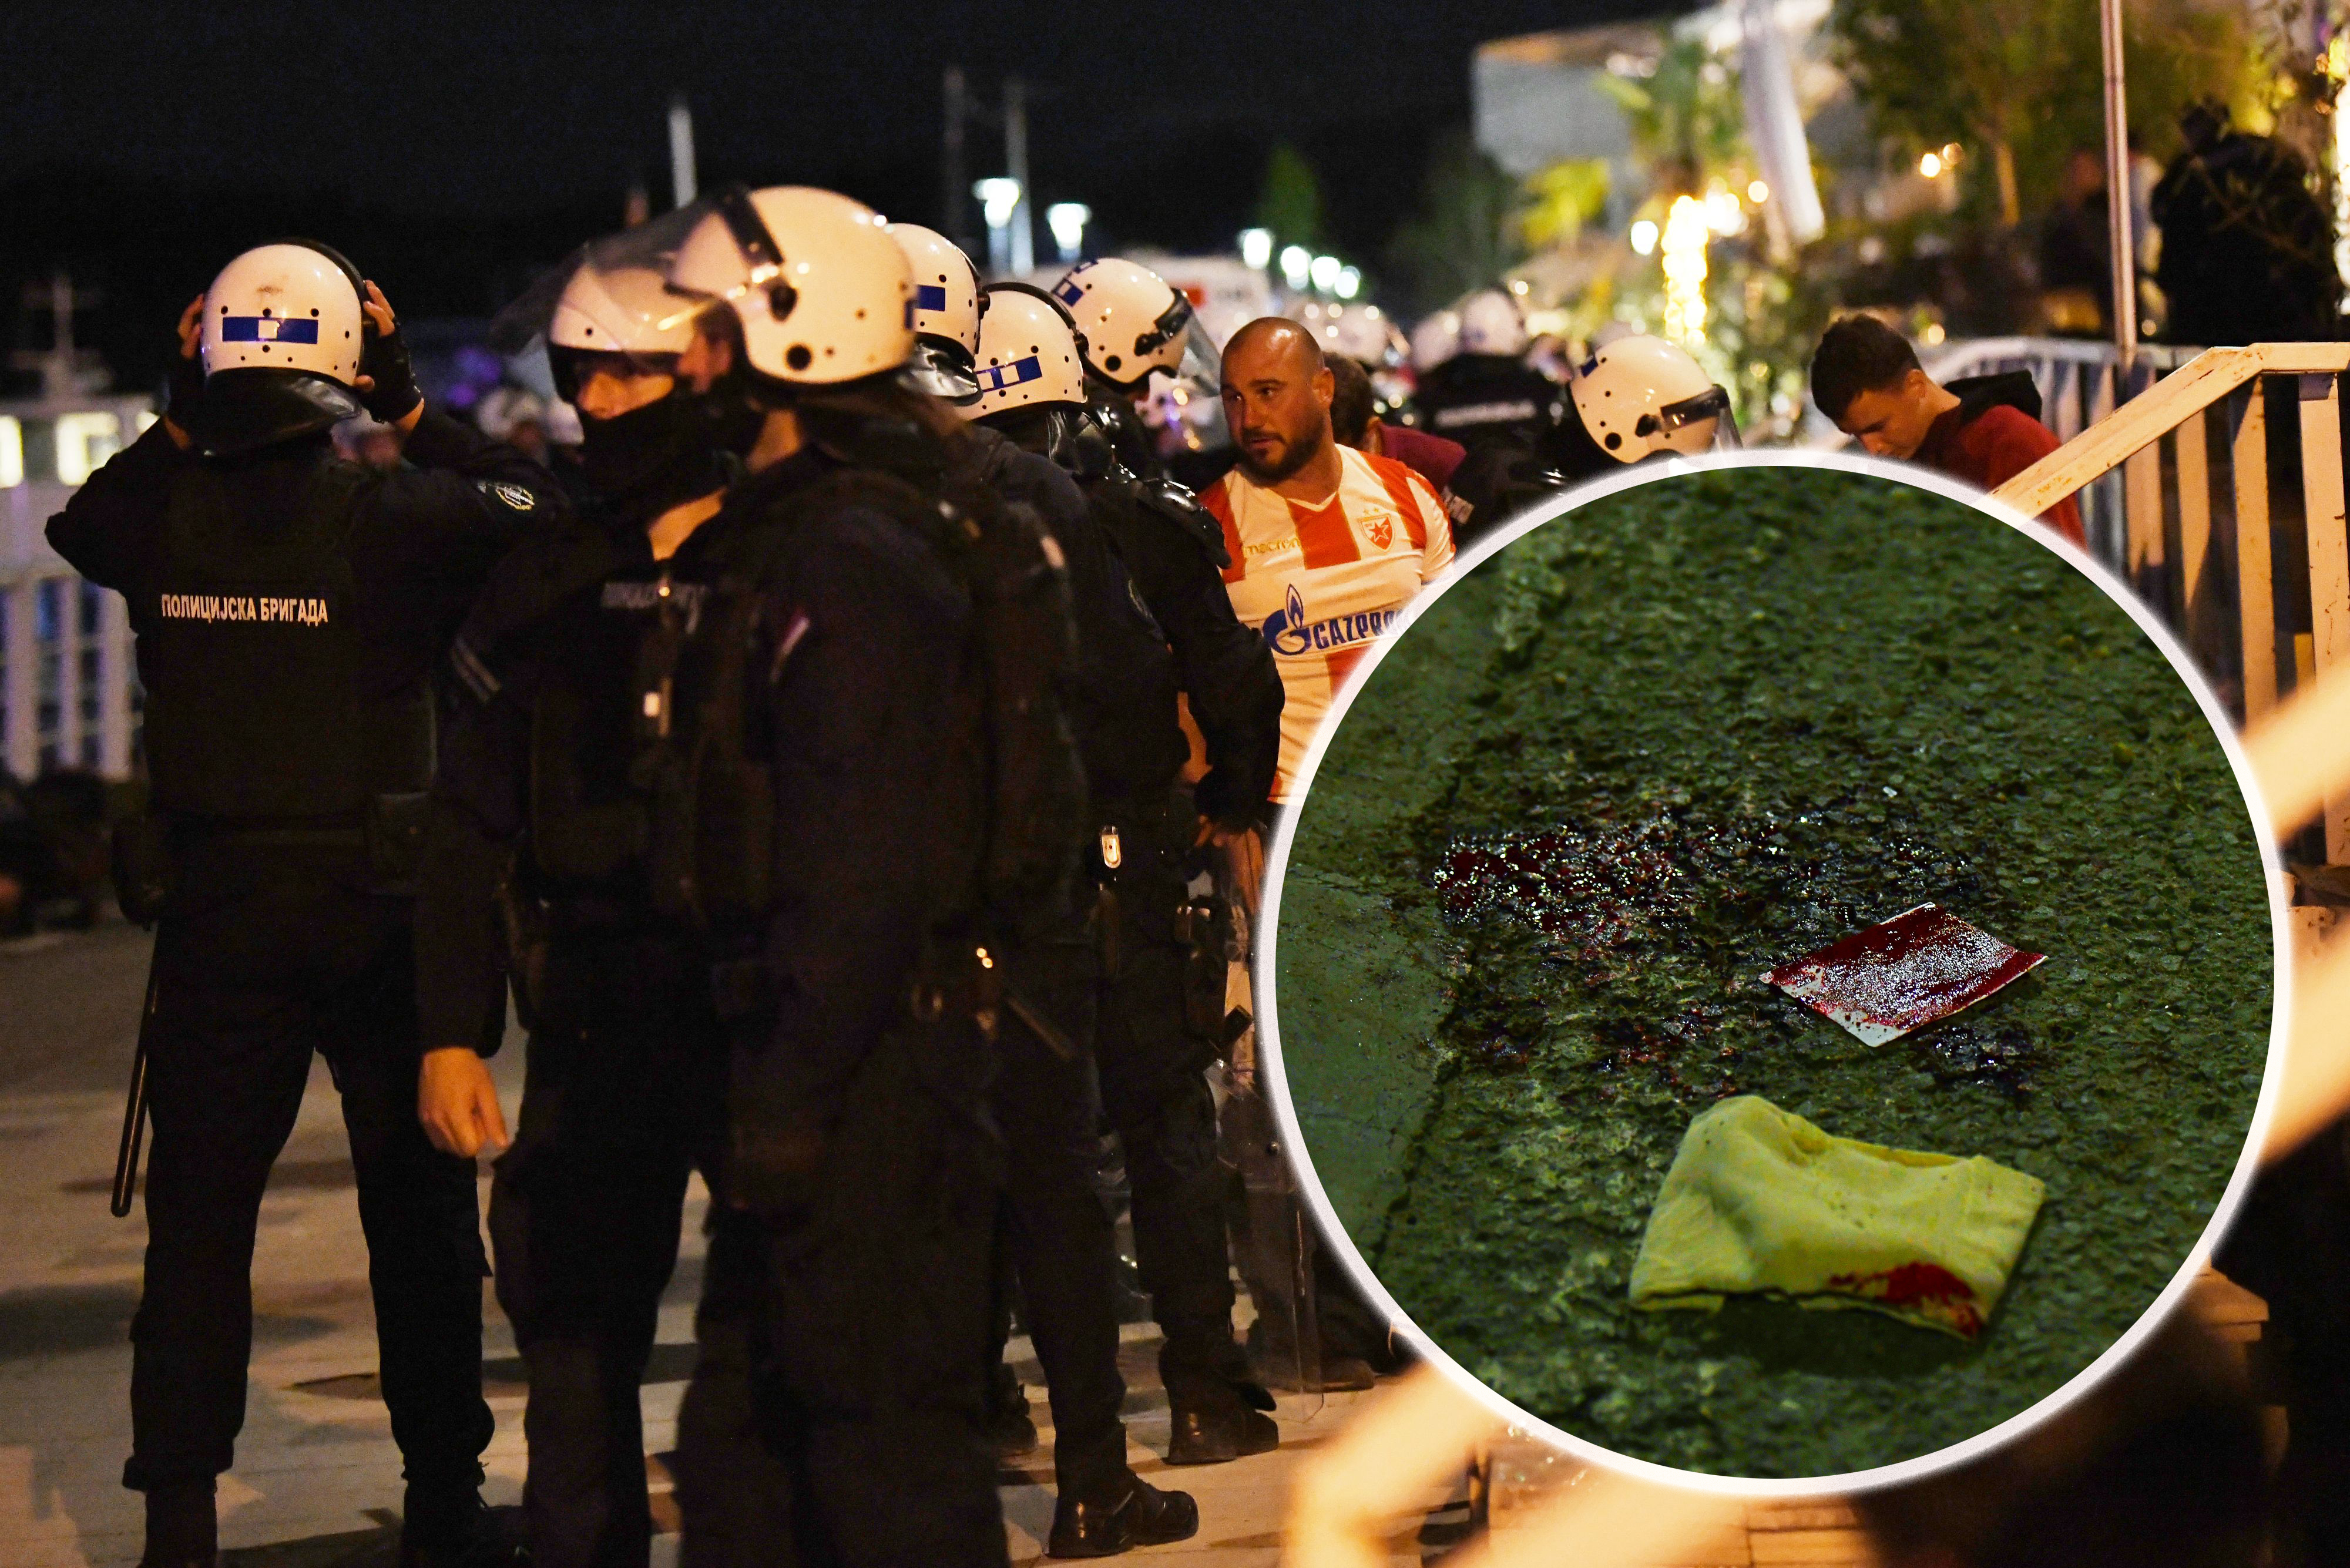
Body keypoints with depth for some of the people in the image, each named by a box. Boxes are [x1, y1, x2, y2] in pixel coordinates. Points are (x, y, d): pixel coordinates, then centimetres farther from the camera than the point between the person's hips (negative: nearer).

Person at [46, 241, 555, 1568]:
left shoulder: (168, 516, -3)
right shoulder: (388, 514, -12)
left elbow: (79, 525, 20)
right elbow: (537, 513, 2)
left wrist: (179, 426, 17)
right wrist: (416, 411, 5)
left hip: (218, 910, 2)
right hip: (380, 908, -2)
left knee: (199, 1219, 8)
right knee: (419, 1211, 11)